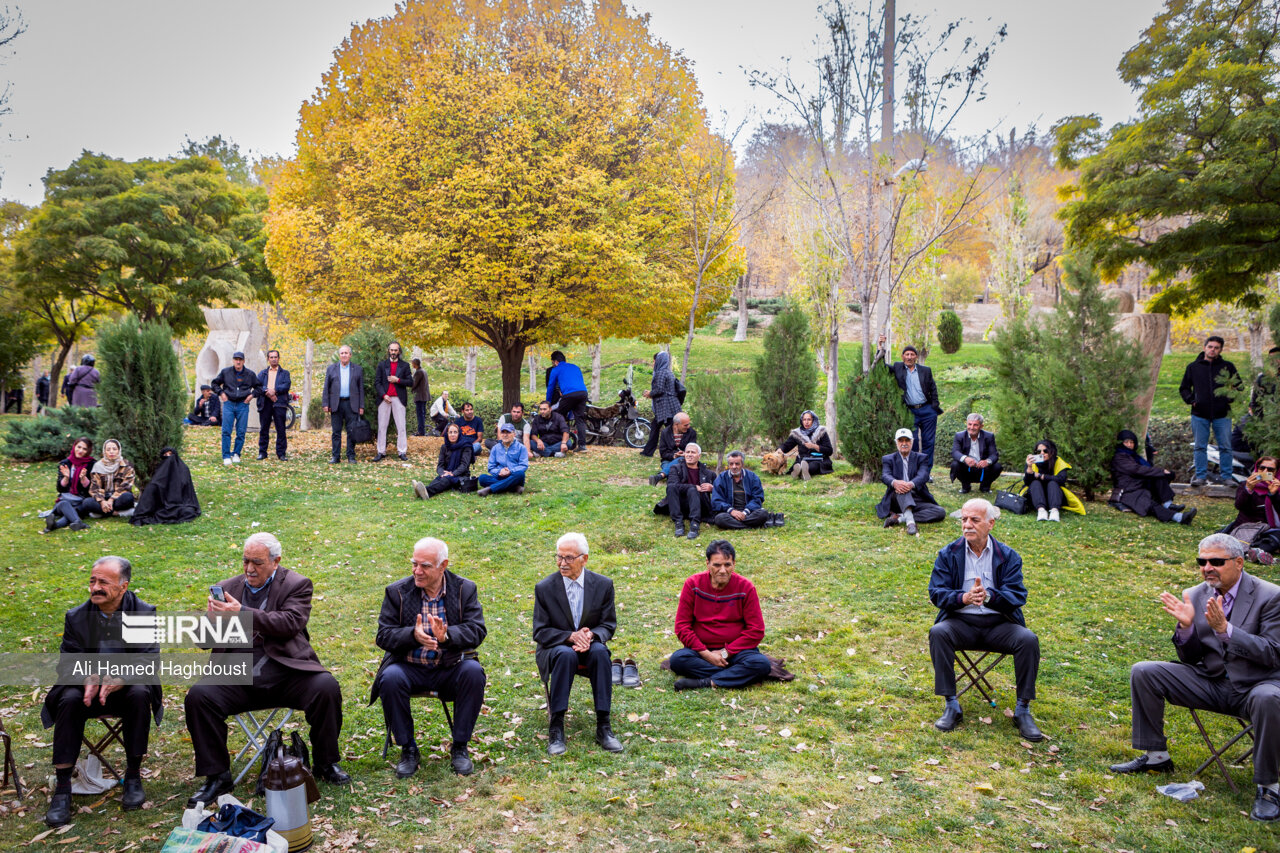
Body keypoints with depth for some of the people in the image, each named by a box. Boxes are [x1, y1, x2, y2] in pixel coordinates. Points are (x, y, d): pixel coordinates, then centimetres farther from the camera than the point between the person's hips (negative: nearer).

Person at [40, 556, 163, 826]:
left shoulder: (144, 613, -8)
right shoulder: (76, 617, -1)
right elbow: (68, 662, -5)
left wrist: (120, 680, -35)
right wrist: (87, 679, -29)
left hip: (128, 686, -2)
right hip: (87, 689, 2)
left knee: (140, 694, -33)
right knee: (69, 699, -29)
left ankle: (133, 776, -17)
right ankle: (62, 787, -23)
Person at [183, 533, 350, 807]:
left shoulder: (297, 585, 6)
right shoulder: (227, 588, 16)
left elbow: (290, 623, -13)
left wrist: (243, 613, -21)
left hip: (286, 674, -2)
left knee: (326, 687, -27)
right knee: (198, 696, -23)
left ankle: (325, 764, -3)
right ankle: (217, 777, -6)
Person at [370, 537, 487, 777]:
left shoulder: (465, 589, -1)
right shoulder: (397, 591, 0)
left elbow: (477, 631, -9)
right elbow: (383, 635, -5)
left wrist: (447, 635, -30)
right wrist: (413, 635, -27)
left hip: (451, 668, 0)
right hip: (410, 668, 0)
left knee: (473, 672, -29)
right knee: (390, 678, -30)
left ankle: (459, 747, -11)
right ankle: (408, 749, -9)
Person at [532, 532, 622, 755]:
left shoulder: (603, 585, -2)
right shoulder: (544, 588, -6)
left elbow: (609, 625, 2)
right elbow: (540, 632, -5)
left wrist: (591, 635, -22)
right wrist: (571, 636, -23)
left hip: (590, 646, 2)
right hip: (555, 648, -1)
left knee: (600, 652, -33)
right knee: (566, 654, -36)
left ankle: (603, 727, -28)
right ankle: (555, 728, -31)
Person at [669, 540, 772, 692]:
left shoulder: (746, 587, -3)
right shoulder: (693, 584, -3)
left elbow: (756, 631, -3)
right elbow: (682, 627, -3)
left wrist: (726, 652, -11)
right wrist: (706, 654, -13)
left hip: (736, 650, 0)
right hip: (702, 650, 1)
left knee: (761, 664, -30)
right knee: (677, 659, -31)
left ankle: (705, 682, -26)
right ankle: (740, 676, -25)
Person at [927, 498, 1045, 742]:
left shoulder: (1008, 556, 2)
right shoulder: (948, 554, 3)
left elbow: (1017, 596, -8)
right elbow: (936, 593, -5)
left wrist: (989, 596, -29)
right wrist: (964, 598, -26)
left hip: (999, 624, 0)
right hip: (961, 622, 0)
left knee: (1029, 639, -27)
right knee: (938, 633, -30)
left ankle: (1023, 710, -10)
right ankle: (951, 706, -19)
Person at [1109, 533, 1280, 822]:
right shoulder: (1194, 596, 2)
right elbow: (1191, 658, 5)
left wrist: (1224, 629, -30)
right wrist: (1185, 626, -17)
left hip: (1256, 684, -5)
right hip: (1212, 682, 5)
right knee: (1142, 673, -10)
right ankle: (1155, 755, 5)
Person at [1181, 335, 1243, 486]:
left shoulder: (1228, 367, 8)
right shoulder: (1193, 367, 9)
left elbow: (1238, 386, 15)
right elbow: (1184, 388, 15)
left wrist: (1230, 398, -2)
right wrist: (1190, 400, -1)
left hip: (1222, 414, 0)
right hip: (1199, 414, 0)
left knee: (1225, 447, 3)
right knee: (1200, 447, 3)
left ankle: (1226, 476, 11)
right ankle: (1201, 476, 9)